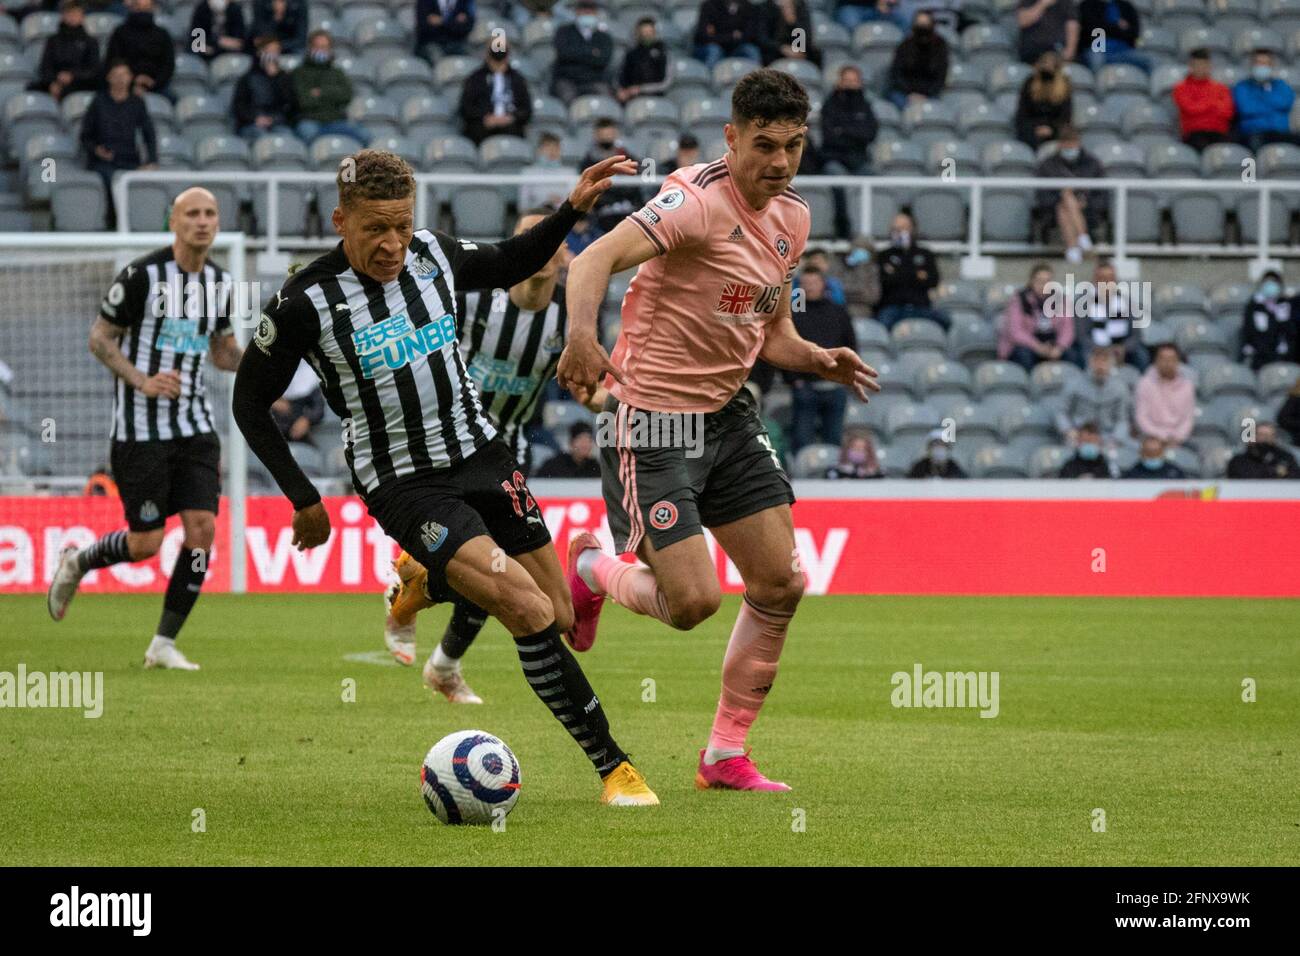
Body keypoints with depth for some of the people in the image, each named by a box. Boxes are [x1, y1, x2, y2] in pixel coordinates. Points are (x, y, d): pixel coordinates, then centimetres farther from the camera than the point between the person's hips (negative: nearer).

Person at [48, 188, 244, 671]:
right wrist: (142, 381, -20)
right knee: (146, 544, -4)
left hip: (194, 423, 5)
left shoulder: (219, 281, 7)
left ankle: (164, 644, 3)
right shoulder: (141, 275, -12)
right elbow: (99, 338, -6)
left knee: (202, 529, -8)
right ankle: (75, 563, 28)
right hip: (140, 428, -5)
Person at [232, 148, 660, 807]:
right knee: (531, 613, -22)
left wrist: (572, 210, 5)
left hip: (480, 454, 6)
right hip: (403, 484, -6)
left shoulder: (433, 255, -2)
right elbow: (250, 403, -3)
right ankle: (611, 765, -11)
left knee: (560, 616, 6)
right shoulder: (307, 302, -15)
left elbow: (506, 266, 20)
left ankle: (426, 585, 34)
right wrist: (304, 500, -4)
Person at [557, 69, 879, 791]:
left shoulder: (793, 217, 7)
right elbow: (596, 259, -32)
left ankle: (727, 754, 16)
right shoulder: (700, 201, -19)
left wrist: (821, 361, -3)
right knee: (692, 602, -13)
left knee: (780, 584, 2)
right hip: (652, 416, -8)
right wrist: (582, 335, -50)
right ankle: (594, 572, 21)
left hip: (728, 413, 8)